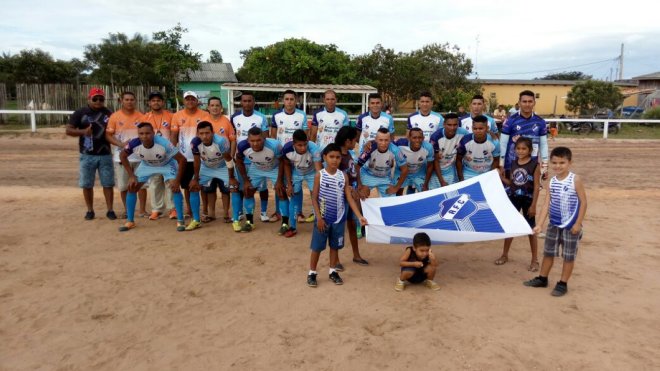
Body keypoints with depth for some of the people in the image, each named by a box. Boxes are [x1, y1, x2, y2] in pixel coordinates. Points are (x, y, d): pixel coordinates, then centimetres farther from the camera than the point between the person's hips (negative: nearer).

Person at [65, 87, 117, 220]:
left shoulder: (108, 113, 5)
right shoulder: (80, 113, 0)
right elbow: (68, 130, -2)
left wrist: (120, 143, -9)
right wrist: (83, 131, -21)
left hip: (105, 155, 1)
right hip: (87, 155, -1)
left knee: (108, 184, 2)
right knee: (87, 184, 6)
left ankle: (110, 210, 11)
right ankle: (90, 210, 18)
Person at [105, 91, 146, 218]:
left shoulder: (140, 116, 2)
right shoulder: (115, 116, -1)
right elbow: (108, 135, -1)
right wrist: (121, 144, -16)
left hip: (139, 156, 1)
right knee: (124, 186, 7)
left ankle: (143, 210, 12)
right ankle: (127, 210, 21)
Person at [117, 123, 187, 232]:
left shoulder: (163, 143, -39)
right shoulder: (135, 143, -31)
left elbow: (182, 159, -31)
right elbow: (122, 156, -9)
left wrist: (177, 180, -31)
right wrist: (131, 175, -12)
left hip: (167, 164, -3)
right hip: (147, 165, 3)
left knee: (175, 187, -21)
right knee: (132, 188, -2)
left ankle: (180, 221, -10)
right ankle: (130, 221, 12)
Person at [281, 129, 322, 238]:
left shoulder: (313, 148, -39)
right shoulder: (287, 149, -32)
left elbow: (319, 169, -42)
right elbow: (286, 165, -11)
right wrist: (289, 184, -9)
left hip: (311, 173, -1)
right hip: (295, 173, 1)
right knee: (294, 198, 3)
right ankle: (292, 228, 18)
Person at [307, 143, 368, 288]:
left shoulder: (344, 176, -2)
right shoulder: (319, 175, -9)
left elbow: (350, 198, -2)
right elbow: (314, 198, -7)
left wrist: (360, 216, -10)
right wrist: (319, 217, -13)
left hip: (339, 219, 3)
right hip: (323, 218, -3)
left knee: (335, 246, 15)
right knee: (317, 247, 6)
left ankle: (332, 271, 30)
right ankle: (312, 273, 20)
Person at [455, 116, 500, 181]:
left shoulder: (494, 142, -17)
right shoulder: (465, 140, -19)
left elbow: (496, 160, 1)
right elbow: (459, 160, -6)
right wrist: (461, 179, -8)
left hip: (486, 175, 1)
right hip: (468, 175, -1)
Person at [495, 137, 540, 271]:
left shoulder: (534, 165, -11)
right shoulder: (514, 164, 4)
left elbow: (536, 187, -12)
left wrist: (533, 205, -15)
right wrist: (501, 177, -6)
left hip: (528, 200, -5)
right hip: (513, 198, 5)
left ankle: (535, 260, 17)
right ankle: (504, 255, 26)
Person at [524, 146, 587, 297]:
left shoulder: (575, 180, -12)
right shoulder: (552, 182, 0)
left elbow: (583, 202, -11)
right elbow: (546, 204, -2)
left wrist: (578, 223, -13)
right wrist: (539, 224, -9)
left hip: (570, 225, -5)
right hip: (553, 224, 5)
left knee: (568, 255, 6)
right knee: (548, 252, 15)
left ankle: (563, 284, 18)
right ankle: (542, 278, 29)